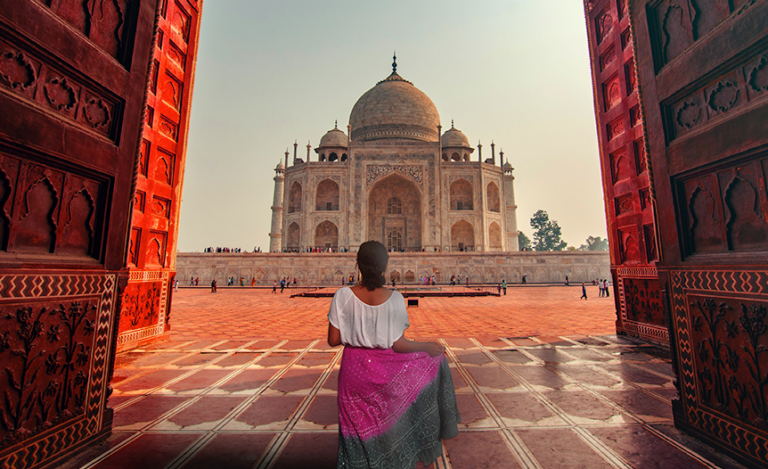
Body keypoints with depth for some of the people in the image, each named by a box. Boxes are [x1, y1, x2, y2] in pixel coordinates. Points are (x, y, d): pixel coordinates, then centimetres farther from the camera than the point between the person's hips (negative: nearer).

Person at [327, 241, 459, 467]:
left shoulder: (343, 296, -17)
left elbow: (333, 340, -11)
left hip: (355, 370, 1)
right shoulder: (394, 298, -20)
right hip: (386, 371, -1)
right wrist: (427, 346, 1)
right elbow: (398, 344, -15)